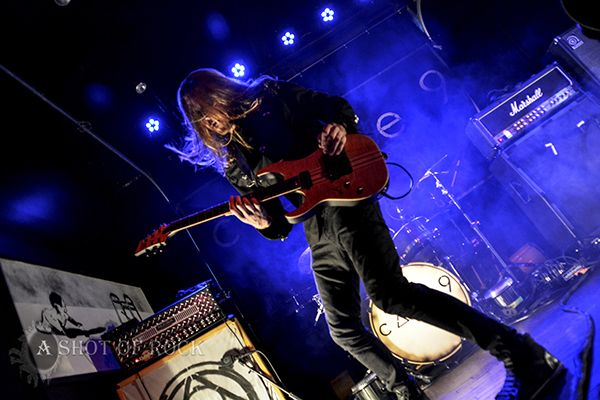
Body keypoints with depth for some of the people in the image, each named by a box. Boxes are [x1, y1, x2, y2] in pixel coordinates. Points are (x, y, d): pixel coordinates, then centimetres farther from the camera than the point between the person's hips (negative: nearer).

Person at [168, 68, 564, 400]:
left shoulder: (270, 97, 6)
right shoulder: (234, 165, 15)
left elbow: (336, 106, 11)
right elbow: (280, 226, 13)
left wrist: (340, 127, -12)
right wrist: (264, 224, -11)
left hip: (344, 201, -6)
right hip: (319, 235, 7)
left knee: (391, 294, -24)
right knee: (344, 330, 7)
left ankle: (526, 356, -15)